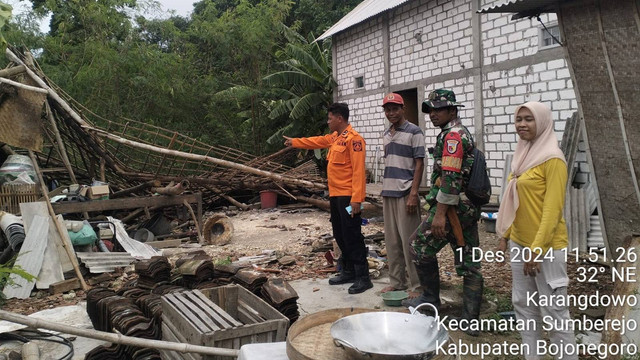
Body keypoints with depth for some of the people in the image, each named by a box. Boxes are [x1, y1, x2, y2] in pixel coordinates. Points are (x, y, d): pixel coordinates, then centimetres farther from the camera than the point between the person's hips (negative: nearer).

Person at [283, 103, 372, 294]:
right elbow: (317, 141, 33)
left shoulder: (353, 138, -15)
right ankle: (348, 272, 25)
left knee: (352, 237, -6)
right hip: (335, 195, 10)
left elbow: (358, 171, -20)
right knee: (340, 235, 15)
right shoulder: (334, 137, 14)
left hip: (348, 197, -10)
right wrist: (294, 142, 41)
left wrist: (356, 199, -24)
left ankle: (363, 277, 1)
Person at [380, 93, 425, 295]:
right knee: (391, 241, 11)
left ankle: (416, 284, 10)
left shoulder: (414, 132, -6)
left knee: (409, 240, -2)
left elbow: (419, 164, -10)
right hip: (388, 193, 7)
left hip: (405, 194, -7)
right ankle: (397, 281, 22)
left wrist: (413, 194, -16)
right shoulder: (386, 134, 14)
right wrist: (384, 190, 14)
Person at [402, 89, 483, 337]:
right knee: (469, 263, 8)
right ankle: (471, 320, 13)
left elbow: (450, 178, -22)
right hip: (469, 208, 10)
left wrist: (439, 213, -22)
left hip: (450, 207, -10)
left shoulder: (452, 135, -13)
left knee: (421, 246, 7)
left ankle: (430, 298, 18)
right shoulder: (462, 133, 19)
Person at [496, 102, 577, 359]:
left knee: (553, 311, 2)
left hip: (547, 246, -8)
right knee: (523, 304, 15)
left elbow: (552, 209, -19)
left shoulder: (552, 159, -15)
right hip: (519, 243, 8)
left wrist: (537, 249, -22)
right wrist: (505, 236, 15)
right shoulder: (524, 155, 9)